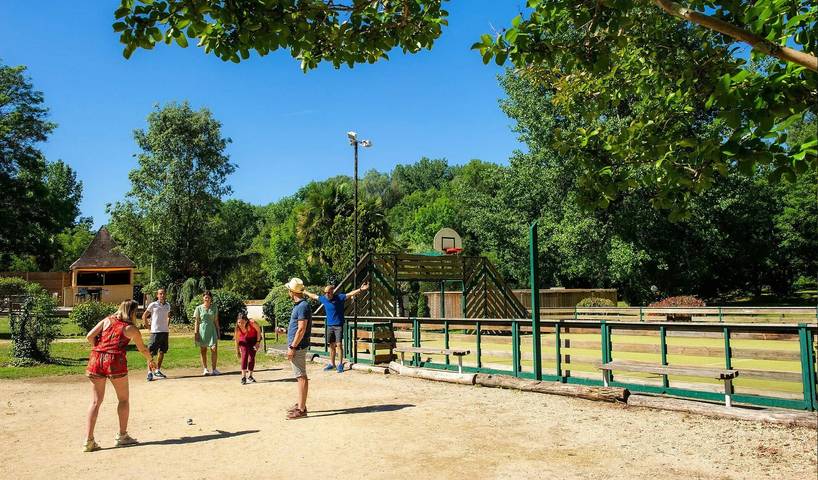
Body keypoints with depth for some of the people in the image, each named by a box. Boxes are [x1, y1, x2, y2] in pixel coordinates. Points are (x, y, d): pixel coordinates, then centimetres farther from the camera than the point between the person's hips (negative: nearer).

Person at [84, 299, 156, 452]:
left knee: (96, 401, 10)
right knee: (123, 399, 14)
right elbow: (142, 349, 18)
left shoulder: (106, 320, 15)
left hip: (96, 360, 4)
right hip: (115, 361, -4)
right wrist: (150, 360, 37)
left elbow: (89, 336, 4)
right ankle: (122, 436, 20)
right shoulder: (131, 329, 8)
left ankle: (88, 440, 6)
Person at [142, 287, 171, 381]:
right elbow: (144, 316, 1)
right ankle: (149, 372, 0)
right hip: (155, 332, -5)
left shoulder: (168, 305, 10)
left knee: (162, 352, 11)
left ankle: (157, 371, 21)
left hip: (165, 331, 5)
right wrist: (149, 327, -3)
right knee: (151, 353, -5)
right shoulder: (153, 305, -4)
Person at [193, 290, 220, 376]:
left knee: (214, 349, -10)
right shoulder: (199, 308, 2)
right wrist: (195, 333, -4)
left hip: (212, 330, 1)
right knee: (203, 350, 6)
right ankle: (205, 369, 16)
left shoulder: (214, 308, 8)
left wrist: (218, 332, 10)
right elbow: (196, 322, 2)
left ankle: (214, 369, -1)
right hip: (202, 331, -1)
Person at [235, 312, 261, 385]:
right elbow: (236, 340, -15)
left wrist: (258, 342, -15)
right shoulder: (238, 328, -30)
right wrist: (237, 351, -8)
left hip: (253, 339, 0)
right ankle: (243, 377, -19)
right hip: (244, 340, 0)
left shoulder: (253, 323, -35)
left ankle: (250, 376, 13)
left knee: (252, 357, -3)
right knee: (244, 355, -18)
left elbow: (259, 331, -15)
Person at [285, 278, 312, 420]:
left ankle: (301, 410, -4)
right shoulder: (298, 305, 13)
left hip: (298, 347, -10)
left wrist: (292, 347, -20)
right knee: (301, 376, 16)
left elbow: (301, 329, -22)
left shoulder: (302, 306, -18)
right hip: (297, 346, 10)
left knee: (301, 377, -6)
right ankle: (300, 405, 25)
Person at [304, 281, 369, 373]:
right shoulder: (323, 299, 4)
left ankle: (340, 364, -4)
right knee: (331, 345, 12)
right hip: (329, 325, 5)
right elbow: (314, 296, 21)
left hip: (338, 325, -5)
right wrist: (305, 292, 33)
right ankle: (332, 364, 21)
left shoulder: (339, 297, -11)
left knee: (339, 344, -9)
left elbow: (351, 294, -21)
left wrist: (361, 289, -35)